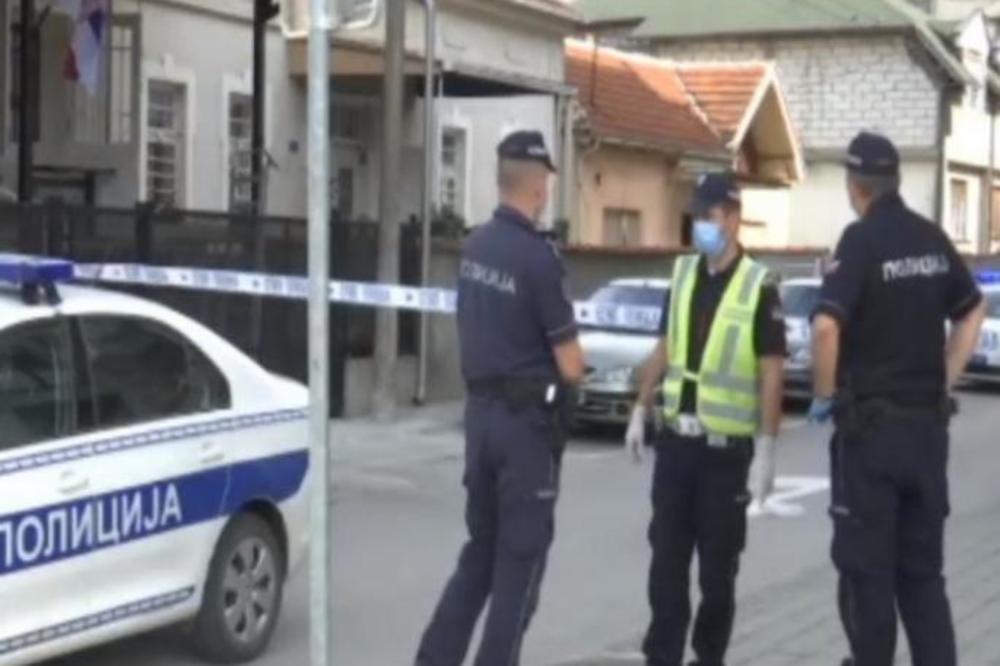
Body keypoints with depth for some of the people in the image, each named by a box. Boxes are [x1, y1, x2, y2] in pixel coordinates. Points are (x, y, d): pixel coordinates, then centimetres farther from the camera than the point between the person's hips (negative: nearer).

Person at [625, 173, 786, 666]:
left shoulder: (759, 287, -10)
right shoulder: (682, 275, 7)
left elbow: (771, 374, -11)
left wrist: (767, 451, -15)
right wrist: (640, 412, 12)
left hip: (726, 449, -4)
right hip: (676, 441, 5)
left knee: (717, 567, 5)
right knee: (666, 560, 6)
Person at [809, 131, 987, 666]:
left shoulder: (862, 240, -13)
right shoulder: (933, 239, 8)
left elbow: (827, 326, -25)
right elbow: (972, 312, 20)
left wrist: (825, 396, -11)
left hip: (871, 422, -6)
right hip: (928, 421, 6)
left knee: (866, 566, 4)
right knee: (922, 566, 13)